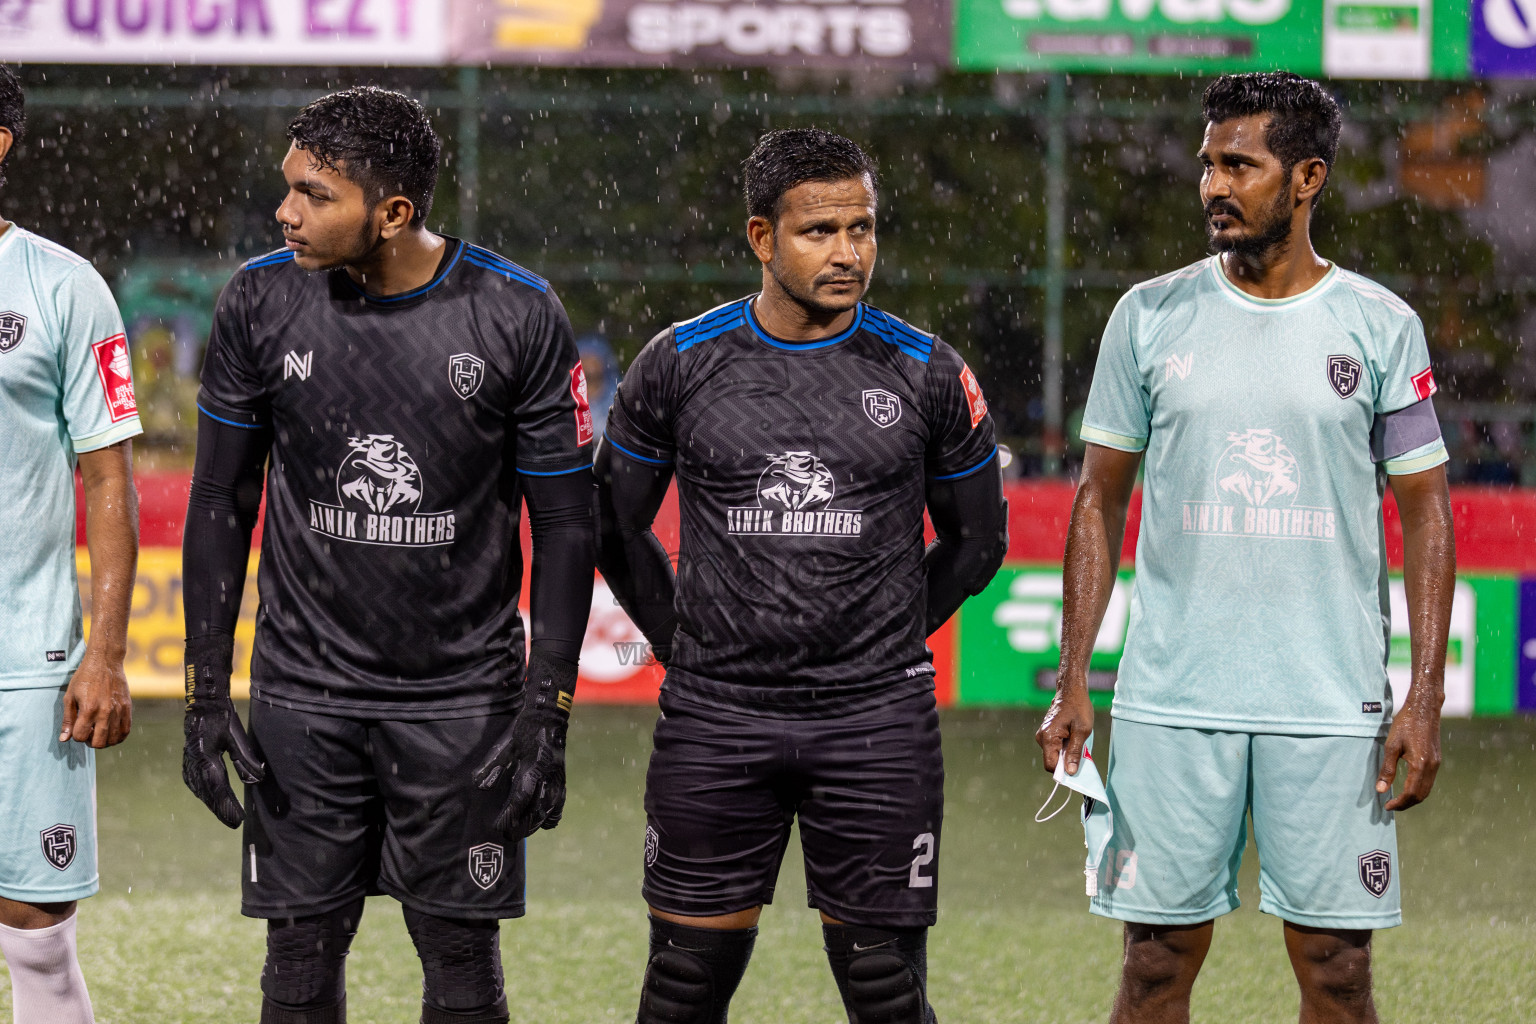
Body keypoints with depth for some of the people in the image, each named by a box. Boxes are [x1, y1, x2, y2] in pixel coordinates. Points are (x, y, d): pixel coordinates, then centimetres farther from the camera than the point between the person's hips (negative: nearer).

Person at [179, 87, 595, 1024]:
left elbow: (566, 526, -3)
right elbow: (221, 503, 4)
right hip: (305, 692, 2)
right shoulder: (262, 301, -5)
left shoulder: (519, 317, -10)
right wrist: (207, 693, 0)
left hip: (462, 694, -1)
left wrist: (548, 712, -8)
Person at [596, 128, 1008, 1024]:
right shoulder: (681, 364, 1)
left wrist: (883, 641, 10)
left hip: (876, 720, 0)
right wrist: (687, 642, 10)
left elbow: (977, 541, 12)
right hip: (715, 718, 1)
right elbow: (617, 525, 13)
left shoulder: (927, 374, 0)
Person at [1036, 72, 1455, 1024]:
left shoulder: (1381, 327, 2)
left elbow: (1426, 514, 5)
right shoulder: (1150, 316, 5)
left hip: (1335, 707, -1)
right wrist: (1073, 683, 2)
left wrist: (1426, 696, -4)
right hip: (1171, 698, 1)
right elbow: (1100, 502, 10)